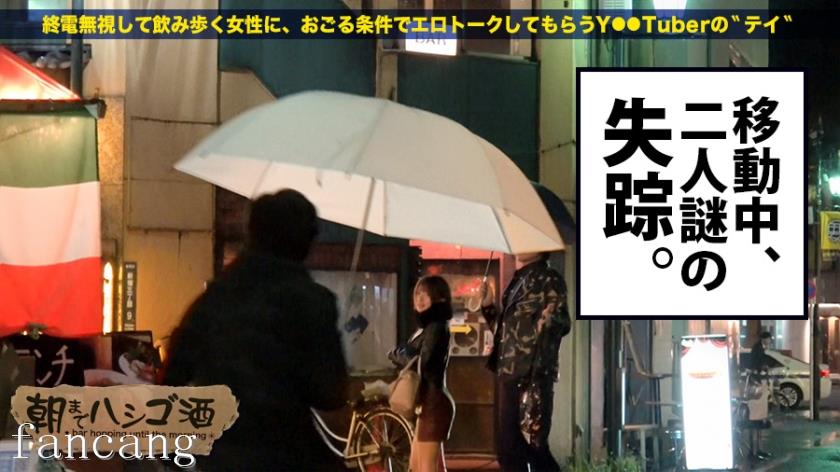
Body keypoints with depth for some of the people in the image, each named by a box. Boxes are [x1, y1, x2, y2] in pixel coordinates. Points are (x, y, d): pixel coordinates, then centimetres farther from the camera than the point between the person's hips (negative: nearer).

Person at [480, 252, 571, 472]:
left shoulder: (549, 280, -4)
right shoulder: (517, 282, 20)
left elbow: (561, 324, -14)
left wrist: (551, 319, -32)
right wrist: (489, 307, 13)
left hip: (530, 377, -9)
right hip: (509, 375, 9)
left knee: (531, 448, -11)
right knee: (508, 449, 9)